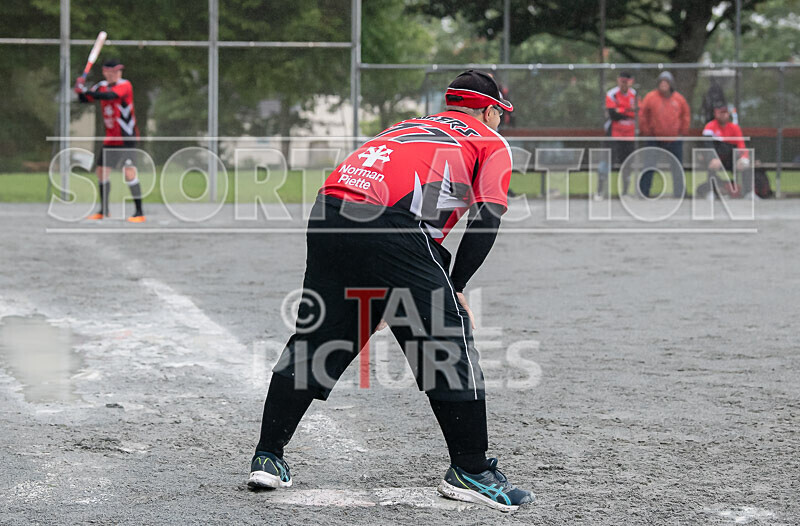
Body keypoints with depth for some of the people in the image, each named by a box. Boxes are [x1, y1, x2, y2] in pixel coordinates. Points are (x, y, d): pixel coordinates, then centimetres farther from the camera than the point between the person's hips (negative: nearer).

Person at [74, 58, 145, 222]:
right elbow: (84, 99, 12)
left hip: (126, 138, -8)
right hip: (110, 139, 8)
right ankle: (104, 211, 27)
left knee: (129, 172, -19)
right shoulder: (102, 86, 9)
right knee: (101, 171, 12)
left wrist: (86, 91, -31)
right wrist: (81, 90, -10)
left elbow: (109, 96, -29)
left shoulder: (124, 85, -11)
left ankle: (139, 212, -17)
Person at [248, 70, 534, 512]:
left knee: (314, 337, 16)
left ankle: (267, 458, 19)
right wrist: (454, 288, 7)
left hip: (328, 212, 6)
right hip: (390, 223, -6)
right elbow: (487, 217, 3)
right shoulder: (491, 143, 20)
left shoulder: (409, 127, 36)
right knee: (449, 337, 1)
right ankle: (470, 470, 1)